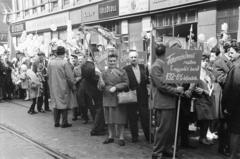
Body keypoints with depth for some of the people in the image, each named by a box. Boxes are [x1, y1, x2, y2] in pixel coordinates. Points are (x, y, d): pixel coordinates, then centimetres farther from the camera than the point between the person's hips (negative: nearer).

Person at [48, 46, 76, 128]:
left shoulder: (50, 62, 1)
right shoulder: (65, 63, -14)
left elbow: (48, 75, 10)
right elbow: (70, 76, -13)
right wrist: (73, 86, -1)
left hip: (53, 87, 5)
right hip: (63, 87, -5)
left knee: (56, 104, 13)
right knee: (64, 104, 5)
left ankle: (56, 122, 19)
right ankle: (64, 123, 9)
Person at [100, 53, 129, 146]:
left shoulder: (122, 72, 1)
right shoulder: (104, 73, 10)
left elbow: (126, 83, -5)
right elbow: (101, 86, 10)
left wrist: (116, 87, -16)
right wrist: (102, 85, -14)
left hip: (119, 98, -3)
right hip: (107, 99, 3)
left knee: (120, 119, 1)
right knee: (109, 119, 10)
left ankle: (121, 138, 11)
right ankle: (110, 136, 23)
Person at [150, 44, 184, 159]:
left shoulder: (166, 65, 17)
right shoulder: (156, 66, -13)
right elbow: (161, 85, -19)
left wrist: (178, 89, 7)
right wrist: (176, 90, -13)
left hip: (171, 102, 9)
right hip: (163, 103, -9)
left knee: (171, 128, 14)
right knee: (162, 128, -3)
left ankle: (167, 149, 27)